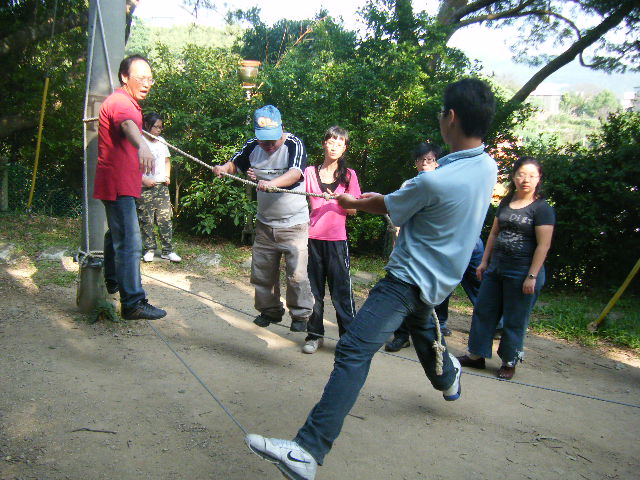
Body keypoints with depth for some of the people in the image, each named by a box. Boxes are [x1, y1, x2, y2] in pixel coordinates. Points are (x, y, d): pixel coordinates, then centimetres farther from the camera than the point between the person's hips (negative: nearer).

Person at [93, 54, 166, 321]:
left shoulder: (128, 102, 16)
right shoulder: (120, 102, -18)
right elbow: (128, 124, -42)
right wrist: (142, 145, -63)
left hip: (118, 182, 11)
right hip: (118, 185, -11)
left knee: (116, 234, 25)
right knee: (129, 243, -15)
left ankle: (113, 281, 44)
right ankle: (133, 303, -15)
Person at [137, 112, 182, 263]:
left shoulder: (161, 141, 15)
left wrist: (167, 176, 10)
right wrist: (144, 179, -15)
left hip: (162, 186, 5)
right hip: (145, 188, -5)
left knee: (165, 218, 1)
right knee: (146, 220, 1)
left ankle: (167, 250, 6)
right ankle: (149, 249, 13)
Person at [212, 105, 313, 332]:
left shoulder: (294, 145, -16)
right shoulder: (252, 146, 1)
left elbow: (295, 173, -32)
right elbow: (235, 163, 14)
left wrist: (272, 183, -50)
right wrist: (223, 168, -10)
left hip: (294, 223, -5)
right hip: (264, 222, 6)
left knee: (296, 273, -4)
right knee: (262, 271, 13)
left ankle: (300, 314, 14)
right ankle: (270, 311, 31)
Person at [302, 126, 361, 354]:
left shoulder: (349, 175, 7)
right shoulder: (310, 172, 8)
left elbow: (353, 210, 5)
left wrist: (340, 200, -13)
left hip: (337, 240, -1)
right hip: (312, 238, 1)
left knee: (341, 288, -2)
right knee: (313, 288, 7)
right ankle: (314, 334, 19)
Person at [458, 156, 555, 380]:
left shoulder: (542, 209, -9)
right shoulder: (505, 203, 10)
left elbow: (543, 245, -13)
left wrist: (532, 276, -16)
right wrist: (484, 262, 13)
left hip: (522, 272, -6)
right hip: (496, 268, 6)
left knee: (514, 320, 5)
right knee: (483, 311, 10)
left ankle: (509, 362, 22)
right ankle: (477, 355, 23)